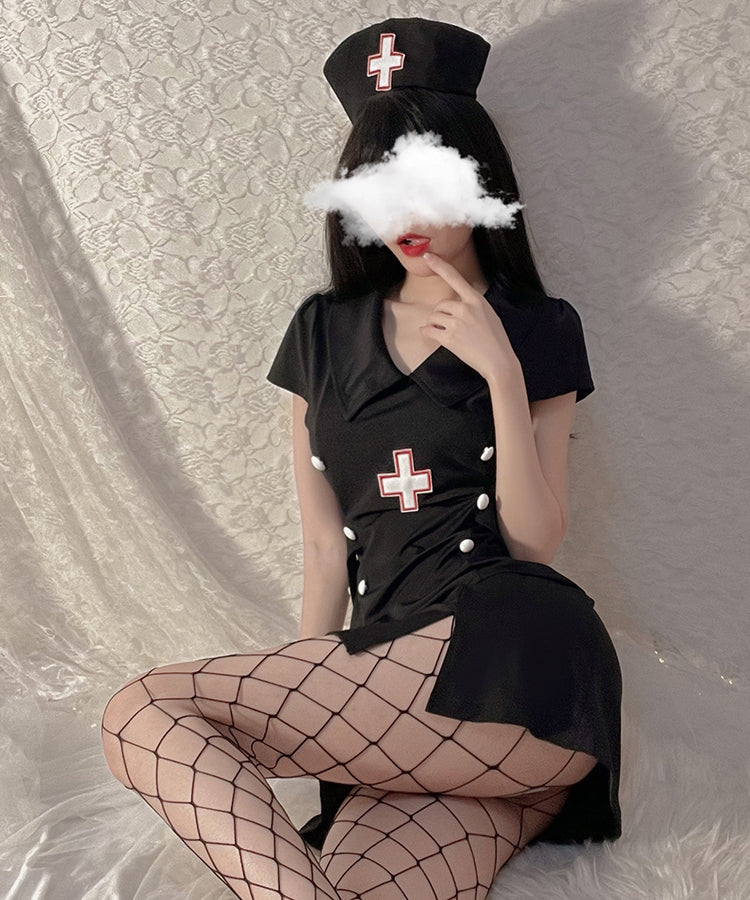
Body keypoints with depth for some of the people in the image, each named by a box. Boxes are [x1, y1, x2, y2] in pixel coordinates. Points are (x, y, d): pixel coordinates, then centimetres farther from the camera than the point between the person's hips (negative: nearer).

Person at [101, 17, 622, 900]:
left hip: (510, 655, -3)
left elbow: (534, 539, 0)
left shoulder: (538, 329, 10)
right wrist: (310, 713, 9)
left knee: (141, 718, -18)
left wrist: (503, 373, -9)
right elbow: (327, 549, 15)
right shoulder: (325, 333, 19)